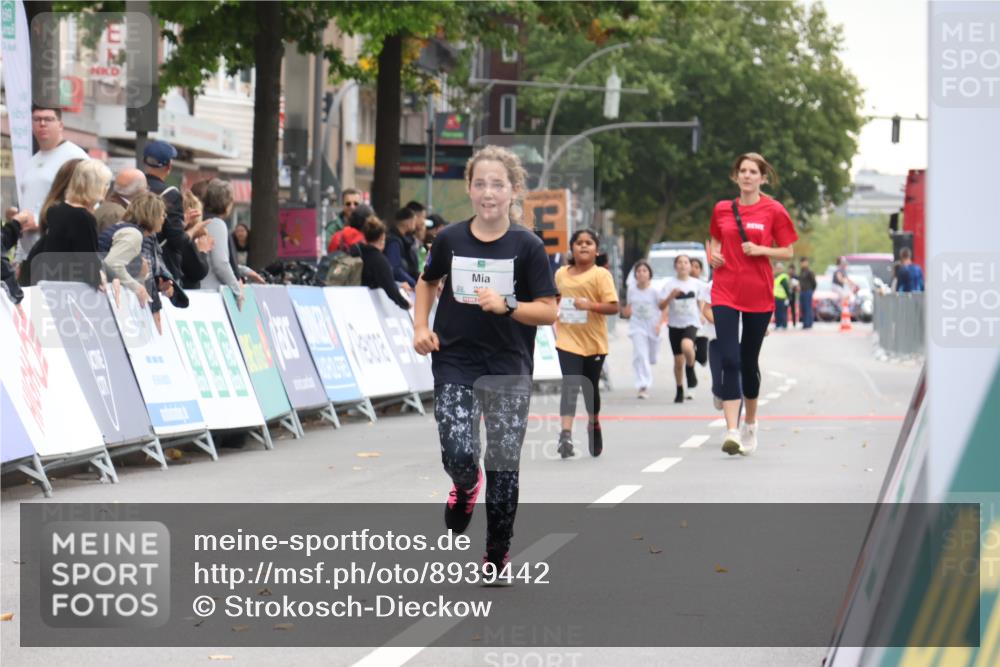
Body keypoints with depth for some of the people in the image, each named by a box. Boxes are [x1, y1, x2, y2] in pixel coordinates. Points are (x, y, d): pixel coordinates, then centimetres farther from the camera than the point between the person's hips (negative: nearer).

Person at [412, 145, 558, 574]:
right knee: (459, 456, -12)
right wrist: (421, 327, 7)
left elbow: (548, 311, -6)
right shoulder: (450, 240, 0)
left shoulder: (527, 246, -6)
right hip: (455, 365, 1)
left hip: (510, 369, -1)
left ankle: (497, 554, 16)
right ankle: (465, 488, 26)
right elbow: (427, 282, 20)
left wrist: (506, 305, -21)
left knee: (503, 466, 0)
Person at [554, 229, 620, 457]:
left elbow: (614, 307, -14)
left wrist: (590, 305, -27)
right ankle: (566, 433, -23)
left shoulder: (601, 274, -7)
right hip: (568, 341, 1)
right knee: (570, 385, -14)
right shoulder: (561, 274, 7)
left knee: (591, 387, 13)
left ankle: (594, 425, 37)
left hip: (594, 342, -1)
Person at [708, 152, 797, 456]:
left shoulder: (773, 210, 0)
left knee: (749, 361, 10)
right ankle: (732, 432, -19)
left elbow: (787, 251, 2)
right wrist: (713, 254, 1)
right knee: (729, 360, -13)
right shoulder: (722, 209, 7)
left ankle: (750, 423, 32)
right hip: (725, 291, 1)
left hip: (759, 294, -1)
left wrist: (761, 250, -14)